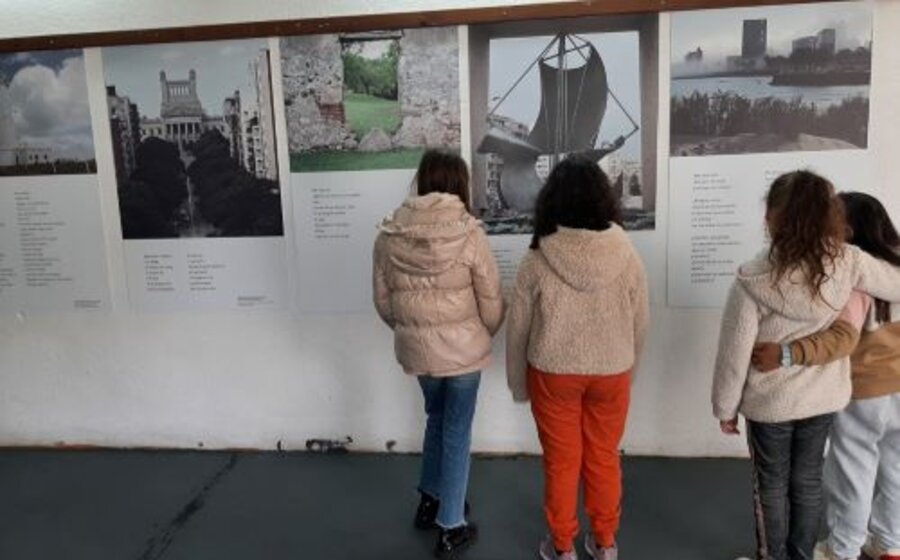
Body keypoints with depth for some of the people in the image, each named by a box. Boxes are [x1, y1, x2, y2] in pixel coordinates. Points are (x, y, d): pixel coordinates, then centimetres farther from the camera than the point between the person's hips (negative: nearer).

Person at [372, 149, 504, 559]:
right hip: (462, 348, -3)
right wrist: (483, 335, 10)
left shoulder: (389, 234, -6)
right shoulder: (469, 234, -16)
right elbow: (492, 303, -10)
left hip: (414, 348, 4)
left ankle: (430, 499, 40)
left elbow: (383, 300, 2)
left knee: (436, 417, 26)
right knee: (457, 431, 10)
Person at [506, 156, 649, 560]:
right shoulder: (626, 257, -11)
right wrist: (628, 368, 16)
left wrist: (518, 383, 8)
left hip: (553, 373, -1)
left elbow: (517, 328, -7)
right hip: (611, 373, 2)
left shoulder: (537, 262, -15)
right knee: (604, 458, 19)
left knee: (561, 462, 14)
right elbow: (640, 322, -1)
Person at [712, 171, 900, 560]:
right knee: (808, 480, 21)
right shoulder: (848, 262, -15)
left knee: (772, 485, 16)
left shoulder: (753, 281, -24)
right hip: (824, 396, 4)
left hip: (770, 402, -3)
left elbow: (735, 353, -16)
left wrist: (725, 407, -2)